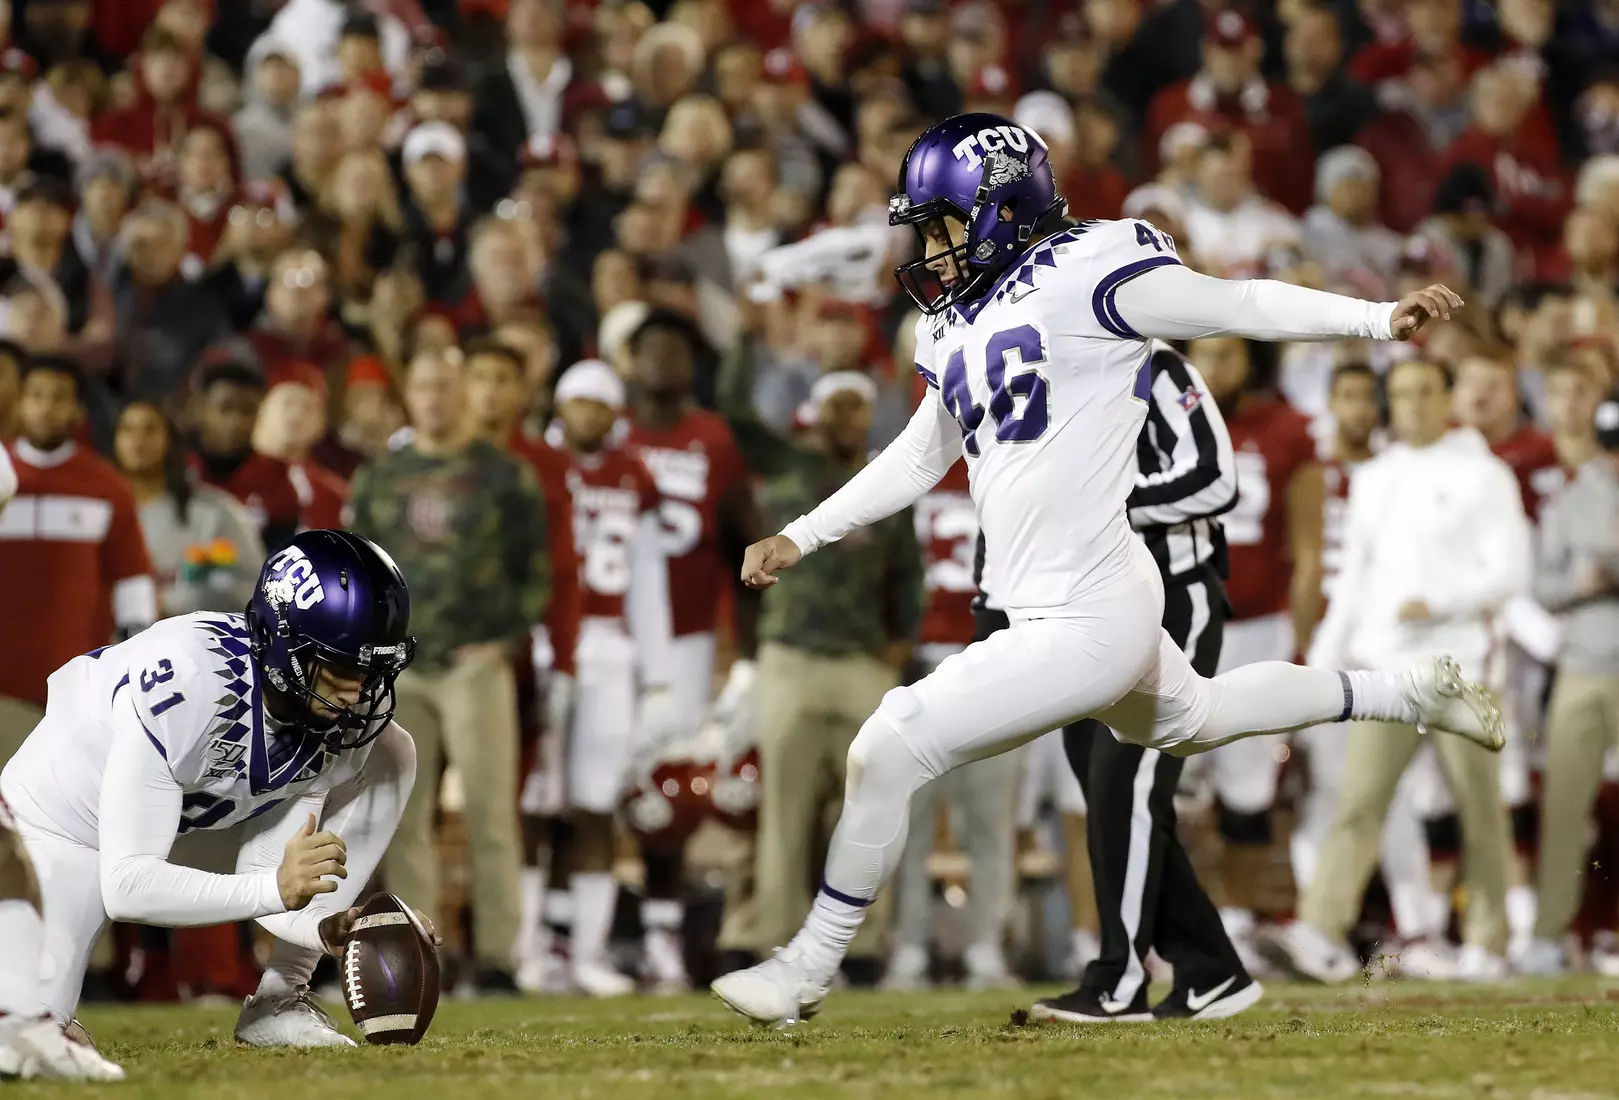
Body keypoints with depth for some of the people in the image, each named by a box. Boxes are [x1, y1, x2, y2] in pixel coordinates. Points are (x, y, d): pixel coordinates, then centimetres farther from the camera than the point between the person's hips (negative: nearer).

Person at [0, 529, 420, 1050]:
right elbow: (125, 885, -38)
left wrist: (326, 927, -33)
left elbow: (267, 870, -11)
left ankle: (279, 1000, -8)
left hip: (193, 826, 6)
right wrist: (275, 888, -48)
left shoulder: (353, 712, -19)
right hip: (62, 825, -6)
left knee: (390, 754, -11)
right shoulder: (187, 681, -38)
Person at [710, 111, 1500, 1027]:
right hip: (1051, 613, 10)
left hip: (1087, 624, -10)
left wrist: (1383, 320, -14)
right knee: (1193, 719, 31)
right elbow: (920, 459, 27)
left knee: (889, 749, -11)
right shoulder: (956, 329, 13)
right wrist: (801, 538, 24)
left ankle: (810, 967, 4)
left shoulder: (1083, 274, -13)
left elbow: (1239, 306, -8)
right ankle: (1405, 693, 44)